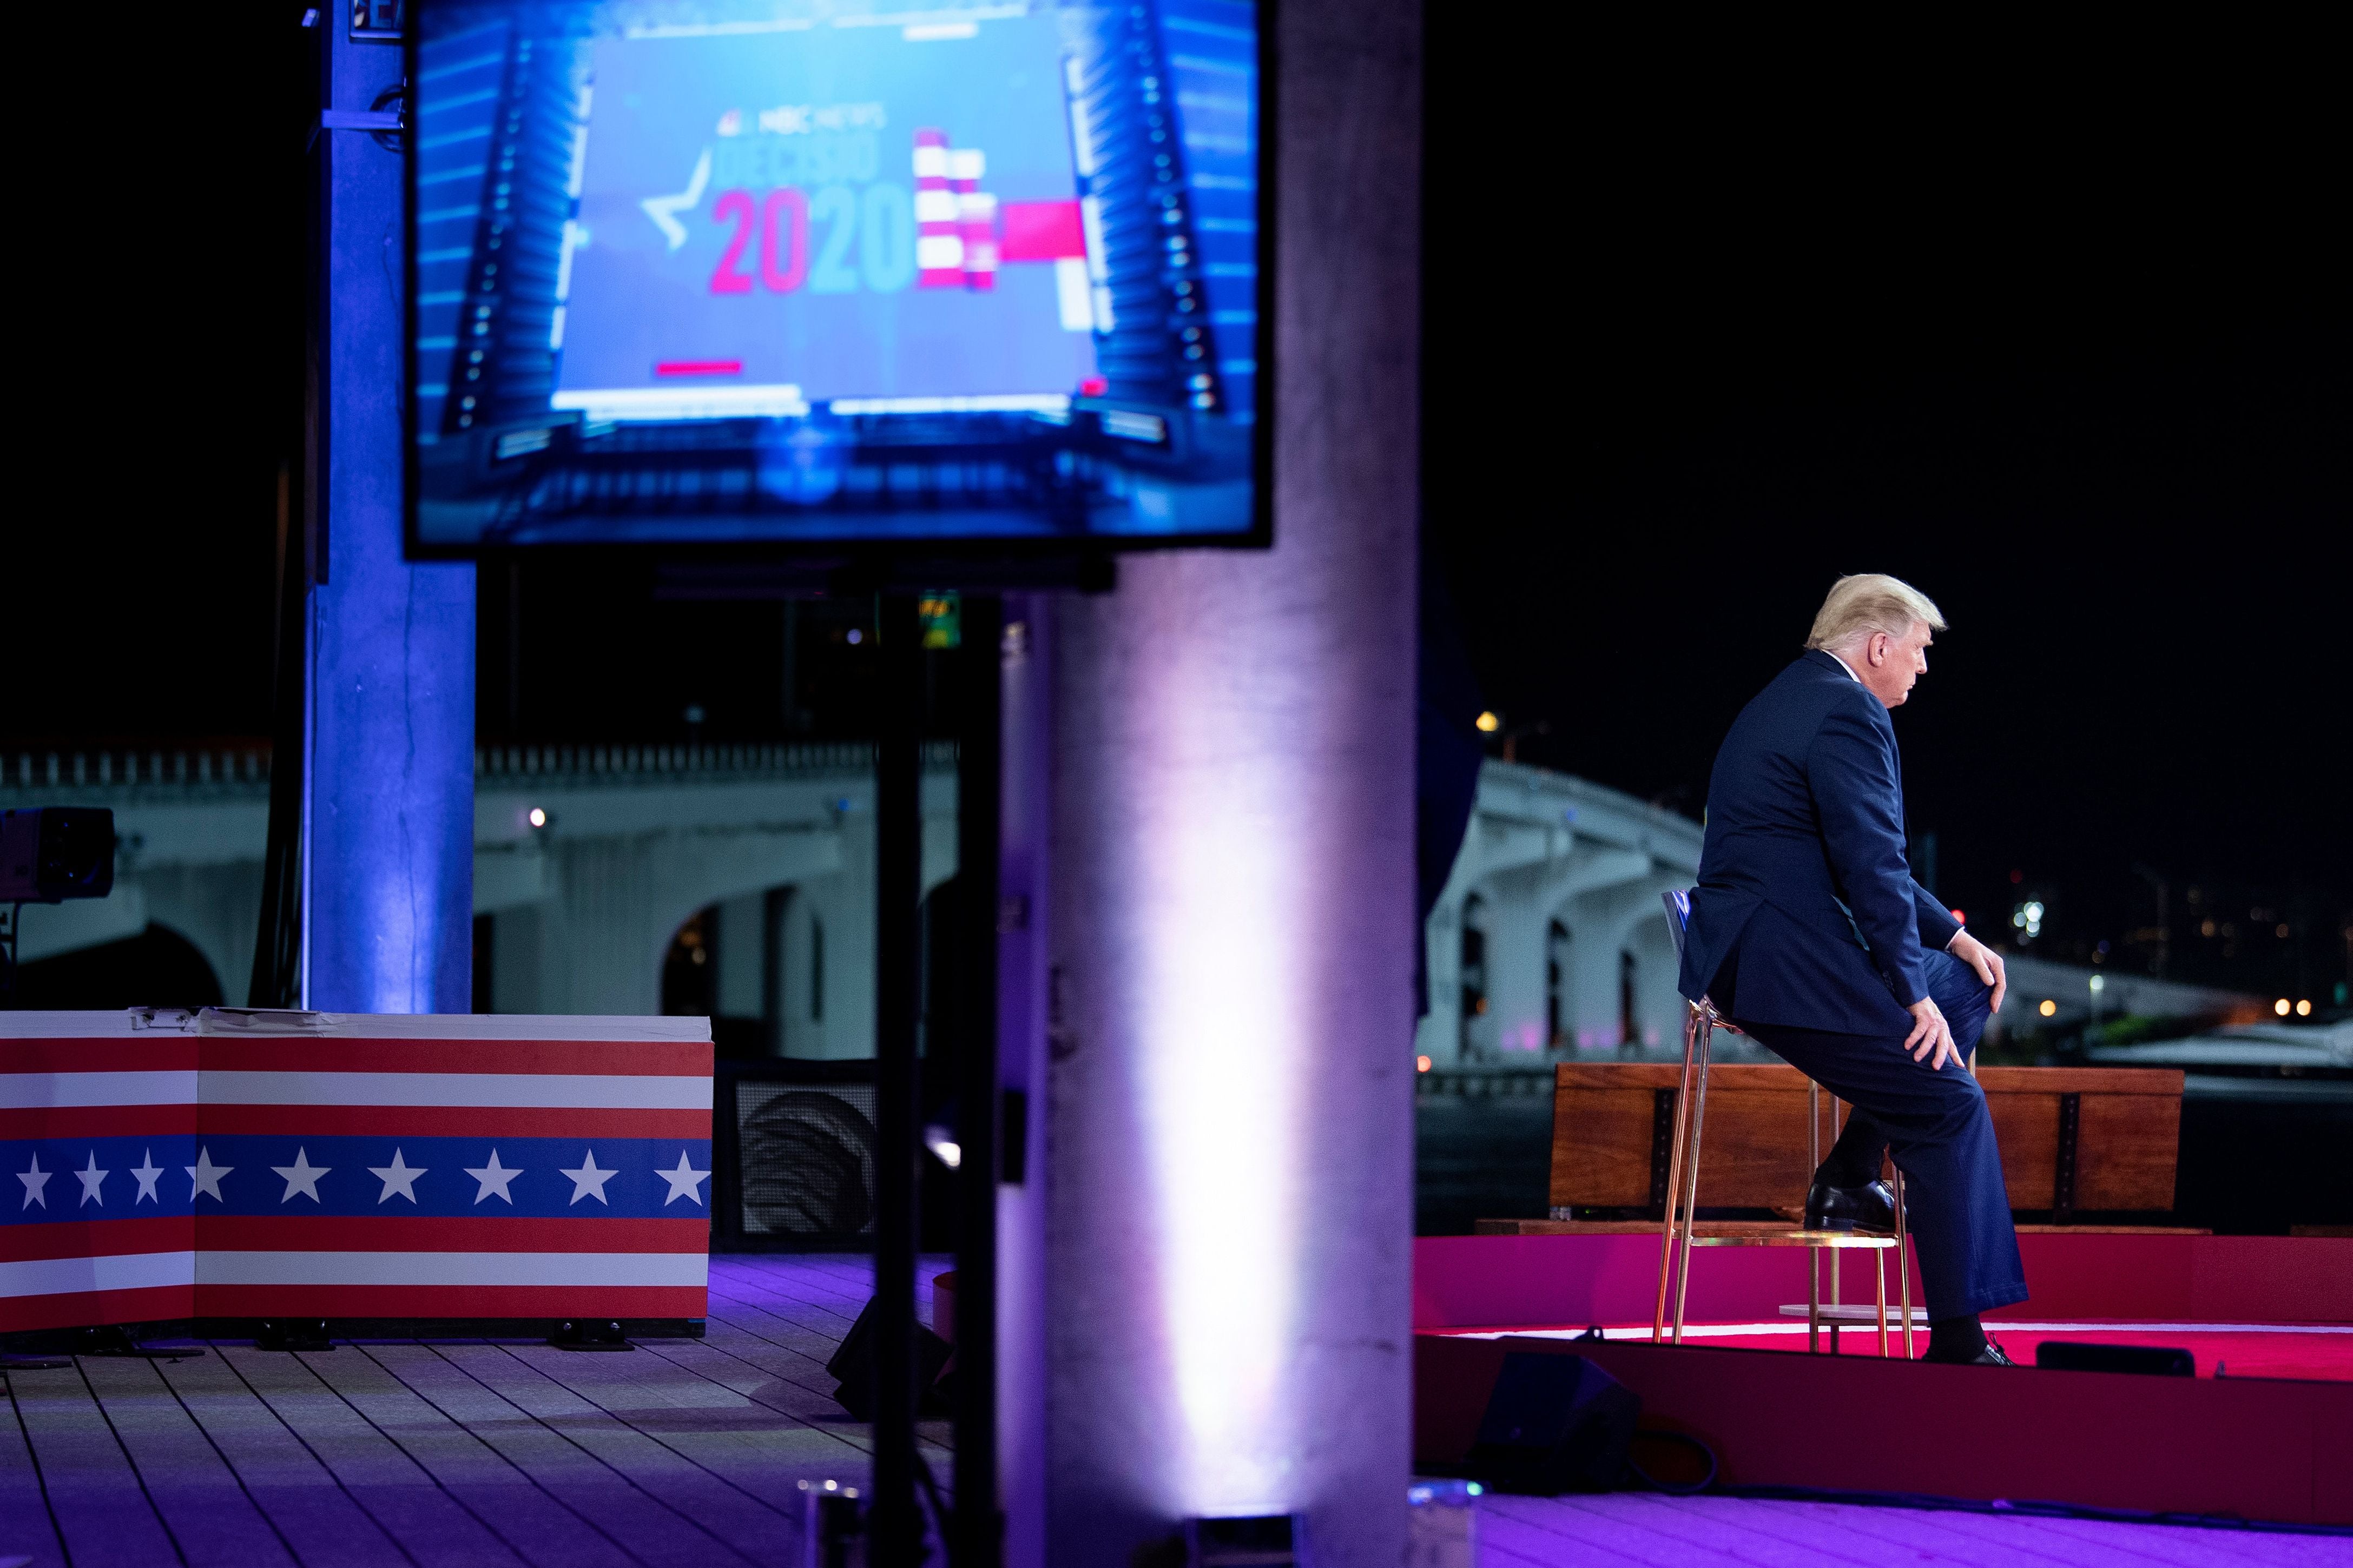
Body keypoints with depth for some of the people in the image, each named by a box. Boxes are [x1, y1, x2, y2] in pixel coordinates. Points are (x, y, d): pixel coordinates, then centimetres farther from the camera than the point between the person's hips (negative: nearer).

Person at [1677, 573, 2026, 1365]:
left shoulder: (1794, 697, 20)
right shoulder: (1848, 713, -13)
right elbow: (1872, 865, -18)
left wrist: (1953, 936, 21)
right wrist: (1913, 994, -12)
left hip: (1745, 950, 10)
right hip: (1785, 964, -10)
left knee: (1970, 987, 21)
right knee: (1948, 1106, -6)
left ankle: (1851, 1172, 15)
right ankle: (1957, 1342, -6)